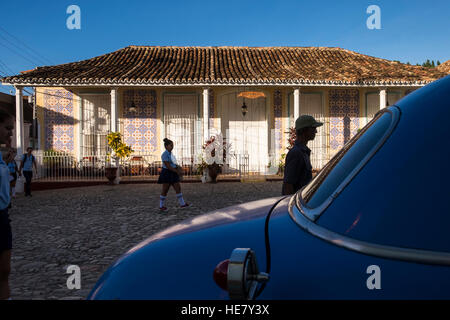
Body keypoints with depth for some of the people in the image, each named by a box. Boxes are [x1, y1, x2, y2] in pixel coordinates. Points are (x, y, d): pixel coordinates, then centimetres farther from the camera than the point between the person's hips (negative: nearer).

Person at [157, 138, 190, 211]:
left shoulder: (170, 154, 11)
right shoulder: (165, 154, -17)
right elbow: (168, 166, -22)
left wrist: (177, 166, 1)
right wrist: (176, 171, -14)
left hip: (173, 174, 8)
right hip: (166, 174, -8)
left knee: (178, 188, 5)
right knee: (165, 190, 0)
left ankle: (182, 204, 10)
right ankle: (161, 206, 13)